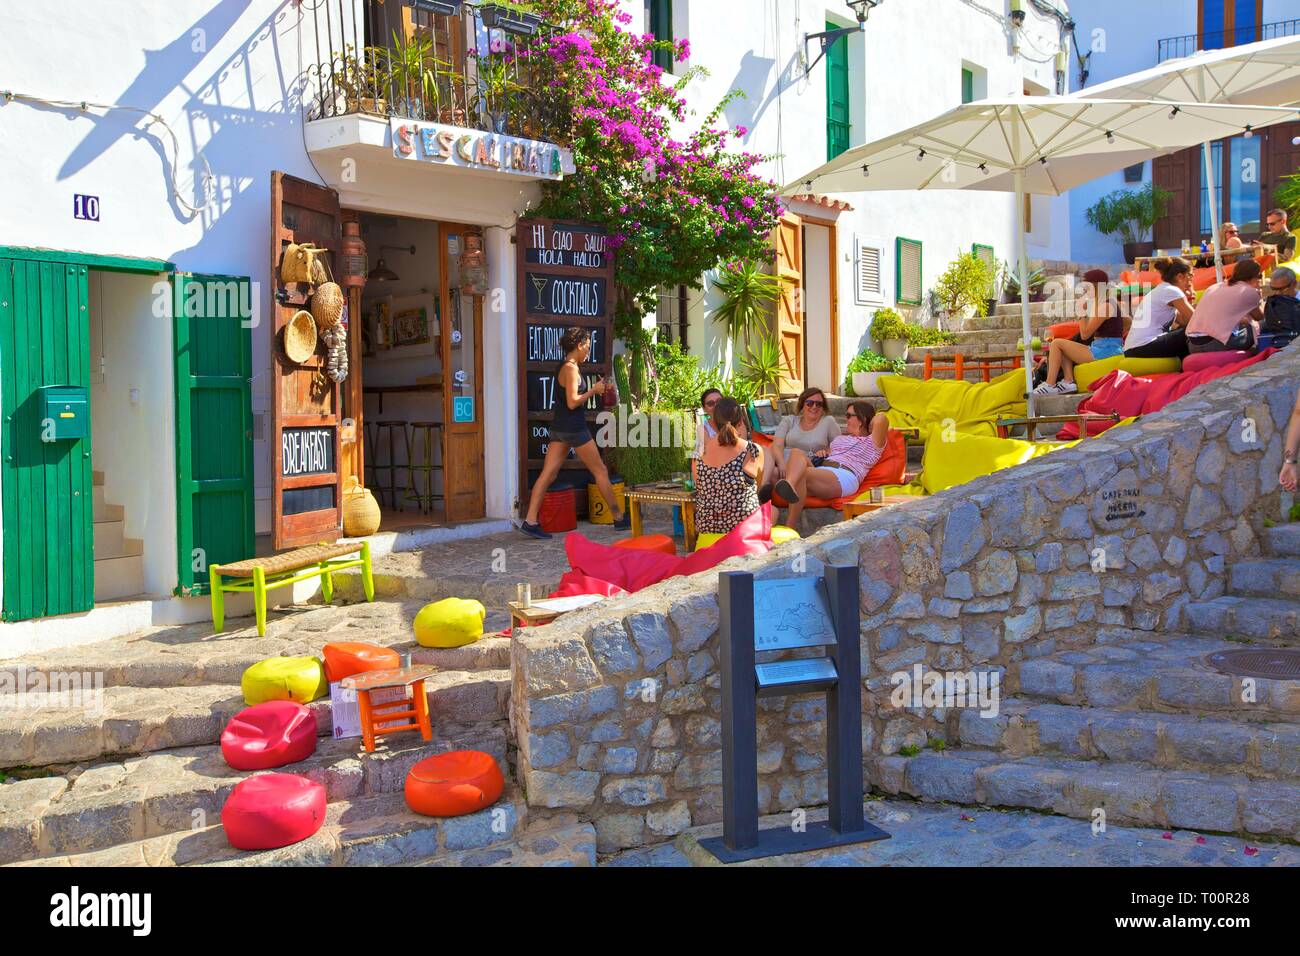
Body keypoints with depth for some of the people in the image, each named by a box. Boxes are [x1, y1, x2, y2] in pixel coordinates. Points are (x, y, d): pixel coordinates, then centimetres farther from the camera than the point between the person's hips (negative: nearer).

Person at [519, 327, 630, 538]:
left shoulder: (563, 367, 14)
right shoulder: (571, 368, -15)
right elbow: (572, 402, -21)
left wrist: (595, 390, 14)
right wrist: (593, 391, -9)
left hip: (559, 428, 9)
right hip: (574, 428, -9)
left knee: (548, 474, 2)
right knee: (600, 471, 4)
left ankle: (530, 521, -4)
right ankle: (620, 517, 13)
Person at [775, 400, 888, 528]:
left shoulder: (872, 442, 17)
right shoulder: (839, 438, 40)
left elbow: (881, 419, 0)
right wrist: (820, 453, 16)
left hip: (844, 476, -6)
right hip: (818, 471, 6)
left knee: (801, 473, -35)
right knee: (796, 452, -27)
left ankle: (789, 529, -51)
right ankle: (789, 488, -60)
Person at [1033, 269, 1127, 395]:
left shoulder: (1104, 306, -16)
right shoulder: (1106, 303, 16)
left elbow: (1084, 335, -16)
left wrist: (1083, 311, -10)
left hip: (1104, 351, -11)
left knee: (1057, 343, -6)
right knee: (1064, 345, 23)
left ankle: (1050, 385, -7)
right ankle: (1068, 381, 6)